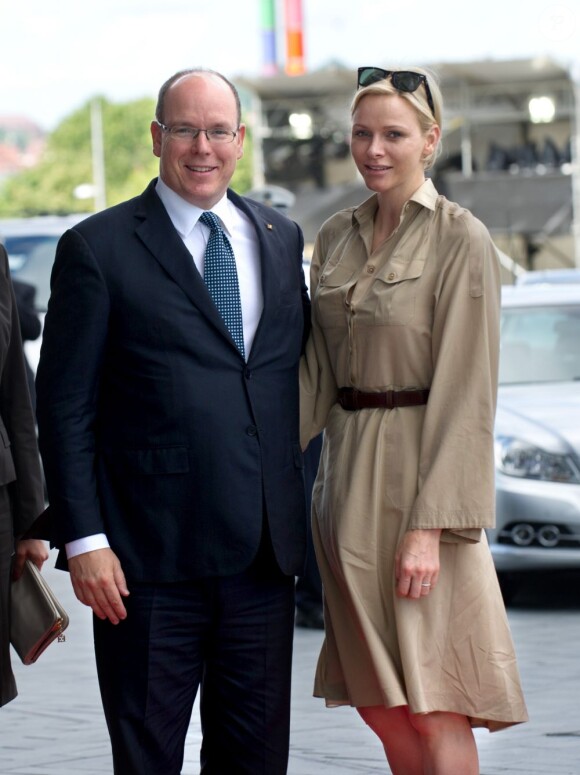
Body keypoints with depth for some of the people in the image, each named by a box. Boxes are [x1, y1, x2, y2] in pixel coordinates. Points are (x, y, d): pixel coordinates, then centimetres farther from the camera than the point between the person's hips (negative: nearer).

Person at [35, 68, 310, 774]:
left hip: (263, 553, 5)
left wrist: (296, 517, 10)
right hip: (151, 558, -4)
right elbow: (65, 408, -5)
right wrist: (84, 541, -12)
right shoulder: (98, 249, -4)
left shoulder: (280, 238, 12)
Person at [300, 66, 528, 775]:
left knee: (433, 711, -7)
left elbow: (464, 393, -13)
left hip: (421, 476, -6)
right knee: (380, 704, 9)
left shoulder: (461, 240, -9)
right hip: (347, 475, 6)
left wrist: (430, 525, -18)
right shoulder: (336, 236, 11)